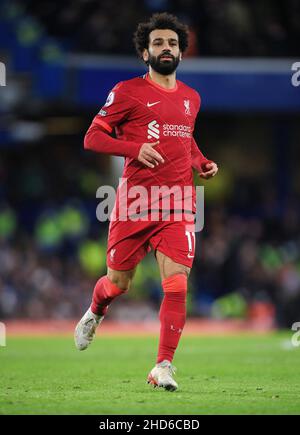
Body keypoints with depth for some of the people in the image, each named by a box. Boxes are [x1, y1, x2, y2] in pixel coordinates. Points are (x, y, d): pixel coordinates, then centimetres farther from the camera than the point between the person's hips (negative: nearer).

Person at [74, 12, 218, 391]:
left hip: (178, 204, 3)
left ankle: (164, 367, -7)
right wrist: (135, 148, -15)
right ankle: (94, 315, 44)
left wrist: (202, 164, 13)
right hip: (134, 200, -3)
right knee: (118, 282, 9)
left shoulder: (191, 98, 16)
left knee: (176, 285, -12)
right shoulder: (127, 92, 0)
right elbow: (92, 137, -1)